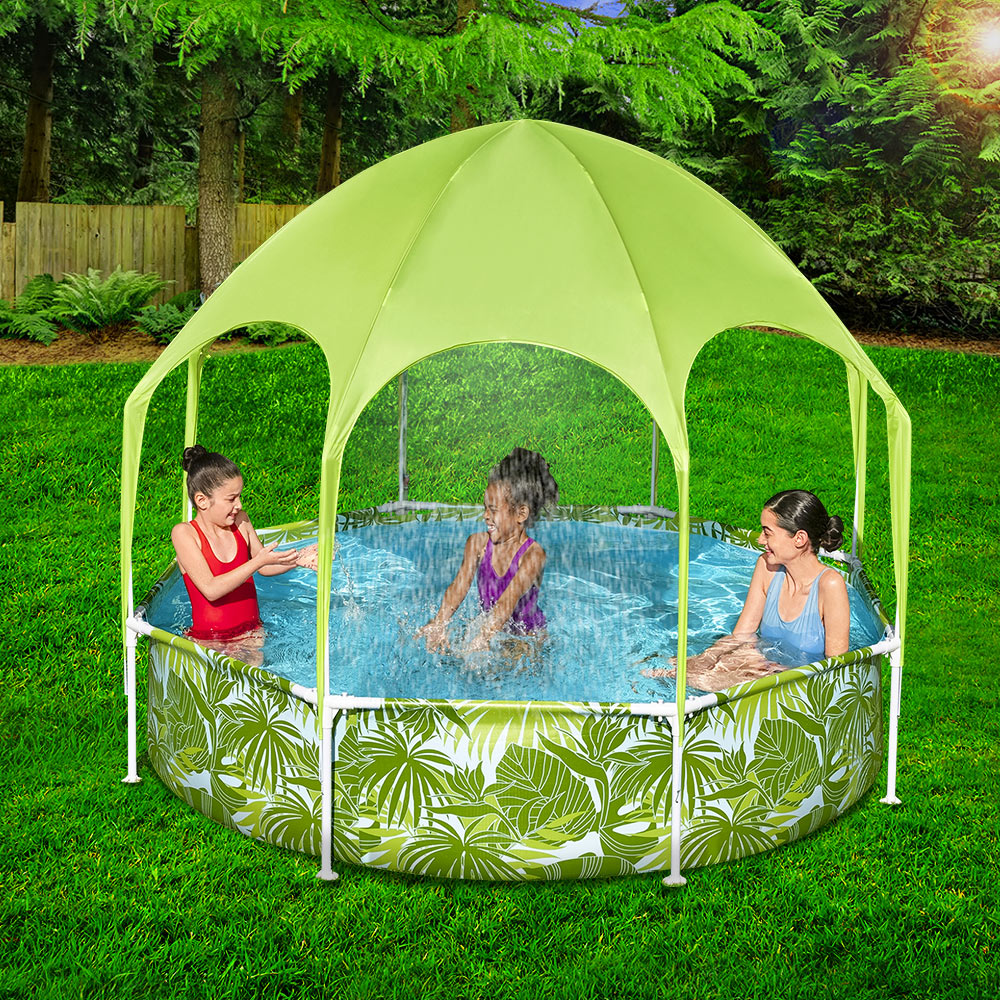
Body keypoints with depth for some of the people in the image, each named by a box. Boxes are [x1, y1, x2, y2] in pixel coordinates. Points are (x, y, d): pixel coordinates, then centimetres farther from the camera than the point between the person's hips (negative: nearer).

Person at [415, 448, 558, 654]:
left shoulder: (533, 554, -20)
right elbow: (459, 587, -14)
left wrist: (482, 640, -43)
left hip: (527, 637, -4)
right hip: (489, 628, 4)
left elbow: (509, 600, -31)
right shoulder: (478, 543, -4)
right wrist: (439, 624, -31)